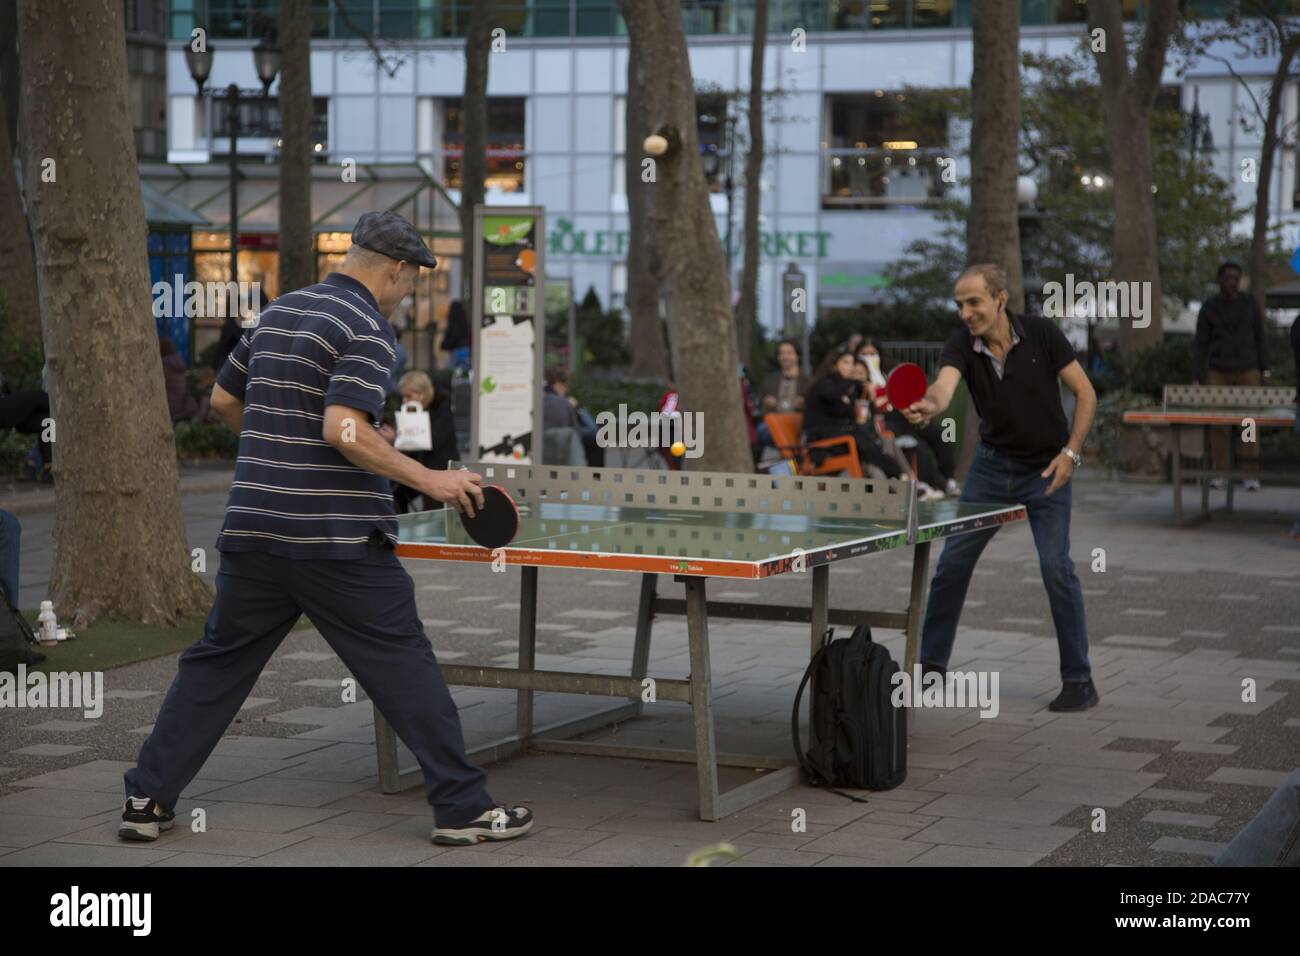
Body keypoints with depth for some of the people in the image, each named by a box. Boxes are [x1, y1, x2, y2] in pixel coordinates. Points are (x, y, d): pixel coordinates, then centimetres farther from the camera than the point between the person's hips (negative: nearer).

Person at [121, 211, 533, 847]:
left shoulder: (277, 312, 14)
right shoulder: (367, 329, -10)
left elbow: (224, 399, 22)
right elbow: (345, 430, -22)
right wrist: (429, 481, -17)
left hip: (253, 527, 7)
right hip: (339, 539, -7)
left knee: (216, 662, 15)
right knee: (403, 664, 0)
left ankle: (147, 799, 15)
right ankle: (462, 807, 2)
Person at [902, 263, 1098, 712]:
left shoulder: (1042, 335, -17)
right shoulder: (961, 345, -14)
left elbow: (1086, 393, -9)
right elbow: (944, 384, -35)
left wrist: (1071, 452, -18)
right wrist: (929, 405, -58)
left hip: (1046, 469, -3)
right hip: (992, 465, 3)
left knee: (1056, 567, -13)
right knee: (952, 561, 3)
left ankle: (1079, 681, -2)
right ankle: (932, 665, 18)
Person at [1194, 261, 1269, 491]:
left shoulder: (1250, 304, 1)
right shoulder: (1208, 308, -1)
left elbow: (1259, 339, 7)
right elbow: (1201, 345, 0)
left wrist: (1264, 372, 3)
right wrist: (1196, 378, -7)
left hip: (1247, 372, 0)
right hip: (1217, 373, 0)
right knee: (1217, 423, -1)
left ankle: (1250, 475, -1)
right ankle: (1220, 473, 9)